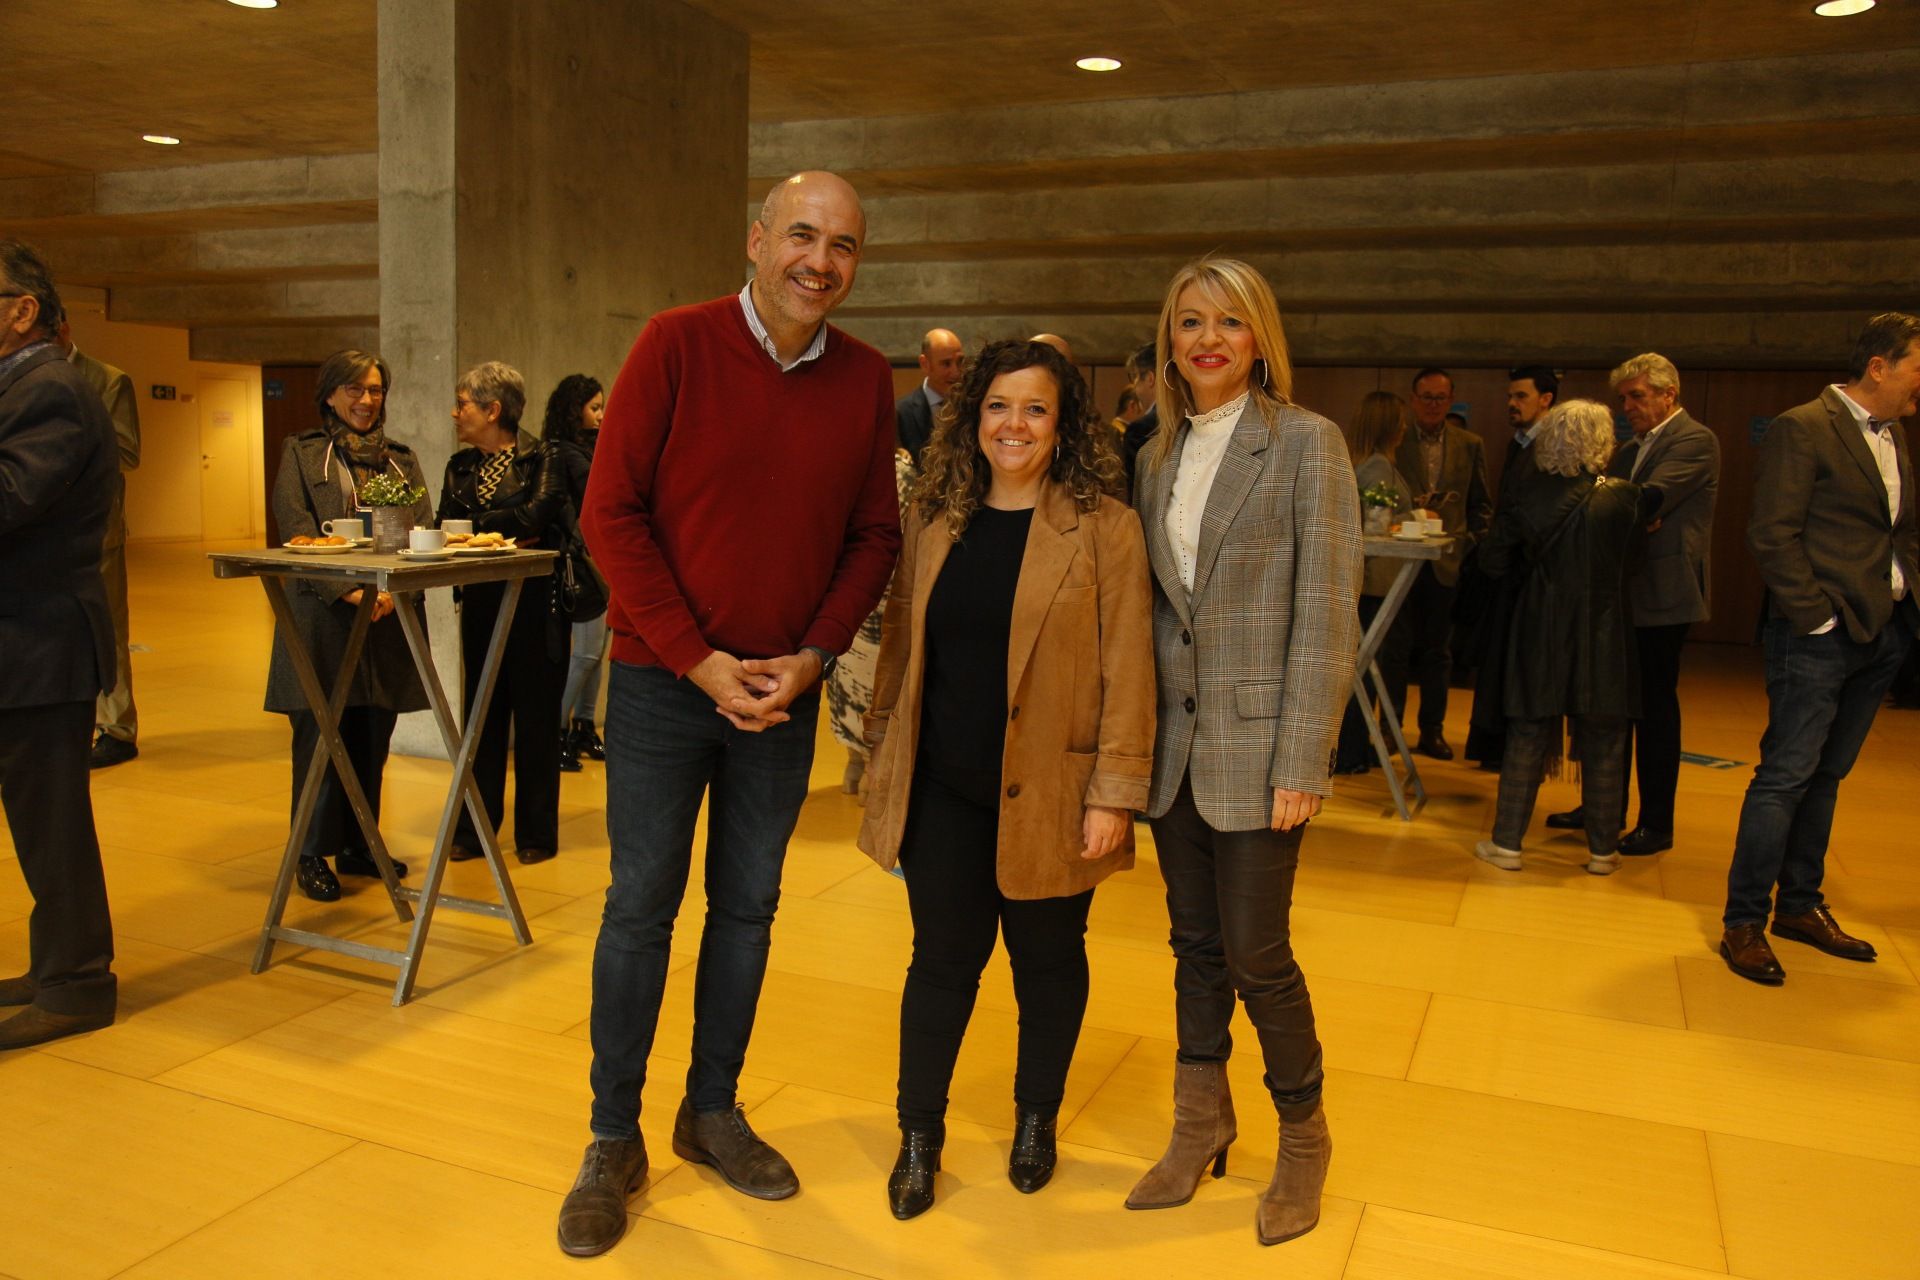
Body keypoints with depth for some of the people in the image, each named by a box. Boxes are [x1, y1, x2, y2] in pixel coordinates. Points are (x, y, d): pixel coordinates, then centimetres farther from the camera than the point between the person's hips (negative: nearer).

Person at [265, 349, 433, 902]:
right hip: (323, 615, -3)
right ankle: (314, 854, 11)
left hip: (388, 615, 3)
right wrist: (348, 589, -19)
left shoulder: (402, 458, 16)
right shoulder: (302, 452, 6)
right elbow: (295, 530, -6)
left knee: (373, 740, 7)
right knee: (320, 736, 0)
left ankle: (360, 846, 20)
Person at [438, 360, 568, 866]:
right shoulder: (461, 467, 10)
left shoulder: (542, 458, -6)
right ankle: (474, 828, 20)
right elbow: (446, 527, 0)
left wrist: (473, 527, -12)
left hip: (535, 600, -5)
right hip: (481, 601, 5)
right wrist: (503, 537, -18)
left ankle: (536, 833, 14)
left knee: (535, 715, 2)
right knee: (481, 713, 9)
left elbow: (534, 516, -20)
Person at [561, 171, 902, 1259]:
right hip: (664, 679, -3)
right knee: (641, 908, 4)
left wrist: (812, 656, -9)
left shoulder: (867, 380, 2)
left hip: (785, 691, 3)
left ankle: (713, 1110, 31)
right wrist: (699, 660, -14)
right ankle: (615, 1142, 20)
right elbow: (613, 513, -10)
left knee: (748, 907, 13)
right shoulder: (677, 345, -8)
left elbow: (875, 535, 5)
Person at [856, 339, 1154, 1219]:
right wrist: (885, 750, 12)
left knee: (1047, 963, 14)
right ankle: (919, 1136, 28)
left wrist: (1114, 793, -12)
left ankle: (1036, 1121, 37)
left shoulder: (1104, 528, -8)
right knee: (942, 957, 11)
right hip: (942, 790, 3)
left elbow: (1126, 671, -10)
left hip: (1047, 793, -2)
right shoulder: (932, 518, 5)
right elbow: (901, 641, 12)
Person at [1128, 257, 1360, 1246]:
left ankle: (1303, 1135, 25)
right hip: (1173, 742, 5)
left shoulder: (1305, 442, -6)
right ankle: (1199, 1129, 31)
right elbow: (1153, 599, 11)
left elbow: (1326, 613, -10)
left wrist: (1300, 762, -14)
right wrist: (1135, 736, 5)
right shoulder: (1159, 454, 9)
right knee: (1195, 944, 14)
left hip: (1256, 745, -5)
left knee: (1255, 952, 1)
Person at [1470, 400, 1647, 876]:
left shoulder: (1530, 498, -8)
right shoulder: (1624, 497, -10)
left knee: (1527, 738, 9)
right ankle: (1603, 850, 20)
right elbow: (1629, 549, 4)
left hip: (1540, 633, 0)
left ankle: (1507, 843, 12)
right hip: (1602, 635, 0)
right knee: (1603, 745, 10)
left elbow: (1493, 561, -4)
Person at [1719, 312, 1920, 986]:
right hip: (1822, 634, -8)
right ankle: (1743, 924, 2)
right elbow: (1773, 534, -15)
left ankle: (1799, 906, 25)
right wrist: (1817, 617, -16)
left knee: (1825, 777, 14)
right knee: (1785, 777, -5)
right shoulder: (1802, 428, -9)